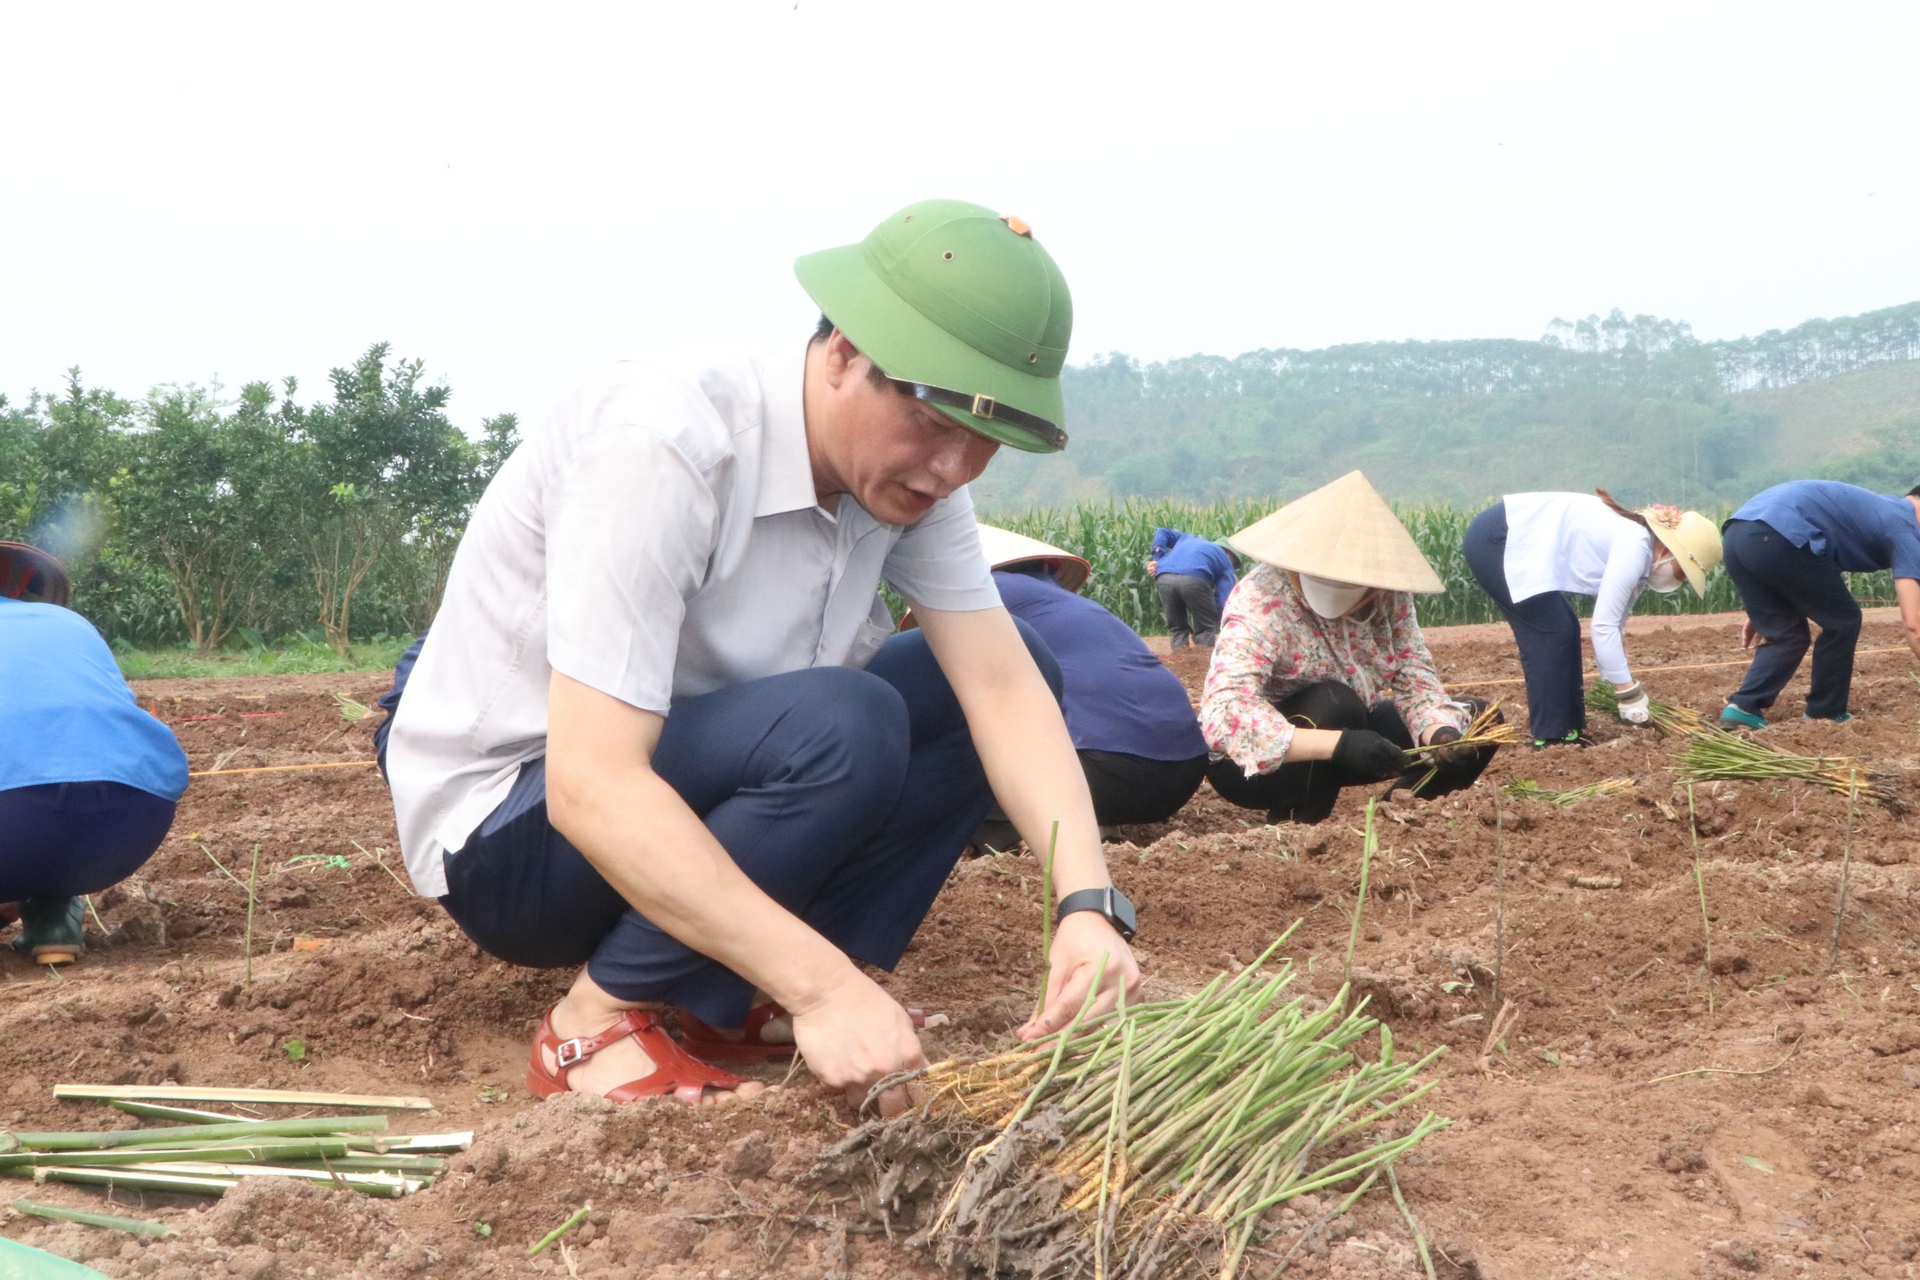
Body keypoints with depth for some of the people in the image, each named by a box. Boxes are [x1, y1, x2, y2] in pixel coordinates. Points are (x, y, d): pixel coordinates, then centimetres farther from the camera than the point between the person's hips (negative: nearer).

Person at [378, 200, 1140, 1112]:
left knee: (1024, 657, -4)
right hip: (505, 834, -8)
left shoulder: (907, 465, -7)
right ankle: (600, 1022, -12)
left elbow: (1004, 685, -12)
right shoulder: (663, 448, -30)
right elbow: (590, 784, -35)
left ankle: (747, 1004, -4)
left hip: (689, 798, 8)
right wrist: (825, 983, -39)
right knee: (841, 726, -33)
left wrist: (1087, 904, -27)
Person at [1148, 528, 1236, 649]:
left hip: (1163, 578, 4)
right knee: (1205, 629, 14)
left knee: (1177, 629, 19)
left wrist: (1156, 558, 16)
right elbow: (1221, 602, 13)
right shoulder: (1226, 563, 25)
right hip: (1194, 578, -4)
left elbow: (1162, 533, 25)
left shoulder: (1187, 538, 40)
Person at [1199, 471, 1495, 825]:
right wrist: (1339, 744, -49)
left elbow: (1415, 681, -7)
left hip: (1348, 729, 6)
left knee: (1477, 719, -1)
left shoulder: (1388, 591, -12)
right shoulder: (1260, 603, -29)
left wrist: (1442, 734, -30)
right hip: (1255, 764, -6)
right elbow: (1223, 717, -41)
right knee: (1334, 702, -35)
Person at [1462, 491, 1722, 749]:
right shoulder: (1634, 549, -17)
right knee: (1552, 633, -8)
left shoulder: (1637, 542, 12)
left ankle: (1570, 729, 15)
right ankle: (1549, 738, -3)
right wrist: (1630, 696, -15)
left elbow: (1613, 623, 17)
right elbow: (1603, 626, -20)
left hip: (1513, 538, 10)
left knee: (1566, 631, 11)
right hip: (1494, 540, -10)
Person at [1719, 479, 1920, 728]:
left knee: (1786, 634, 18)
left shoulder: (1873, 507, 35)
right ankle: (1824, 713, 19)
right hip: (1776, 538, -8)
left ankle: (1743, 707, 4)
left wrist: (1761, 610, 31)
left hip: (1736, 535, 9)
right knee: (1843, 621, 11)